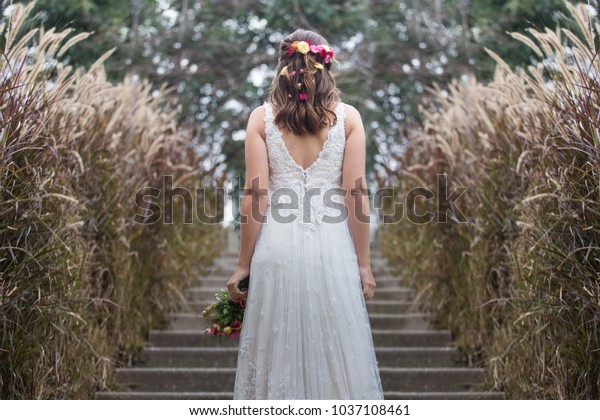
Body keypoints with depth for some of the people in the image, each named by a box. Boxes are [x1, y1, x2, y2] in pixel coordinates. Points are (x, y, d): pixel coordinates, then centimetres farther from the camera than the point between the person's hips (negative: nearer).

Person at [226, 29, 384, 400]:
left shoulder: (262, 117, 0)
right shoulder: (348, 116, 0)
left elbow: (256, 198, -4)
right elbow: (355, 196, -3)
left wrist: (244, 265, 4)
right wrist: (364, 265, 4)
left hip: (278, 248, 0)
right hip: (333, 248, 0)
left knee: (278, 354, 9)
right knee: (338, 354, 9)